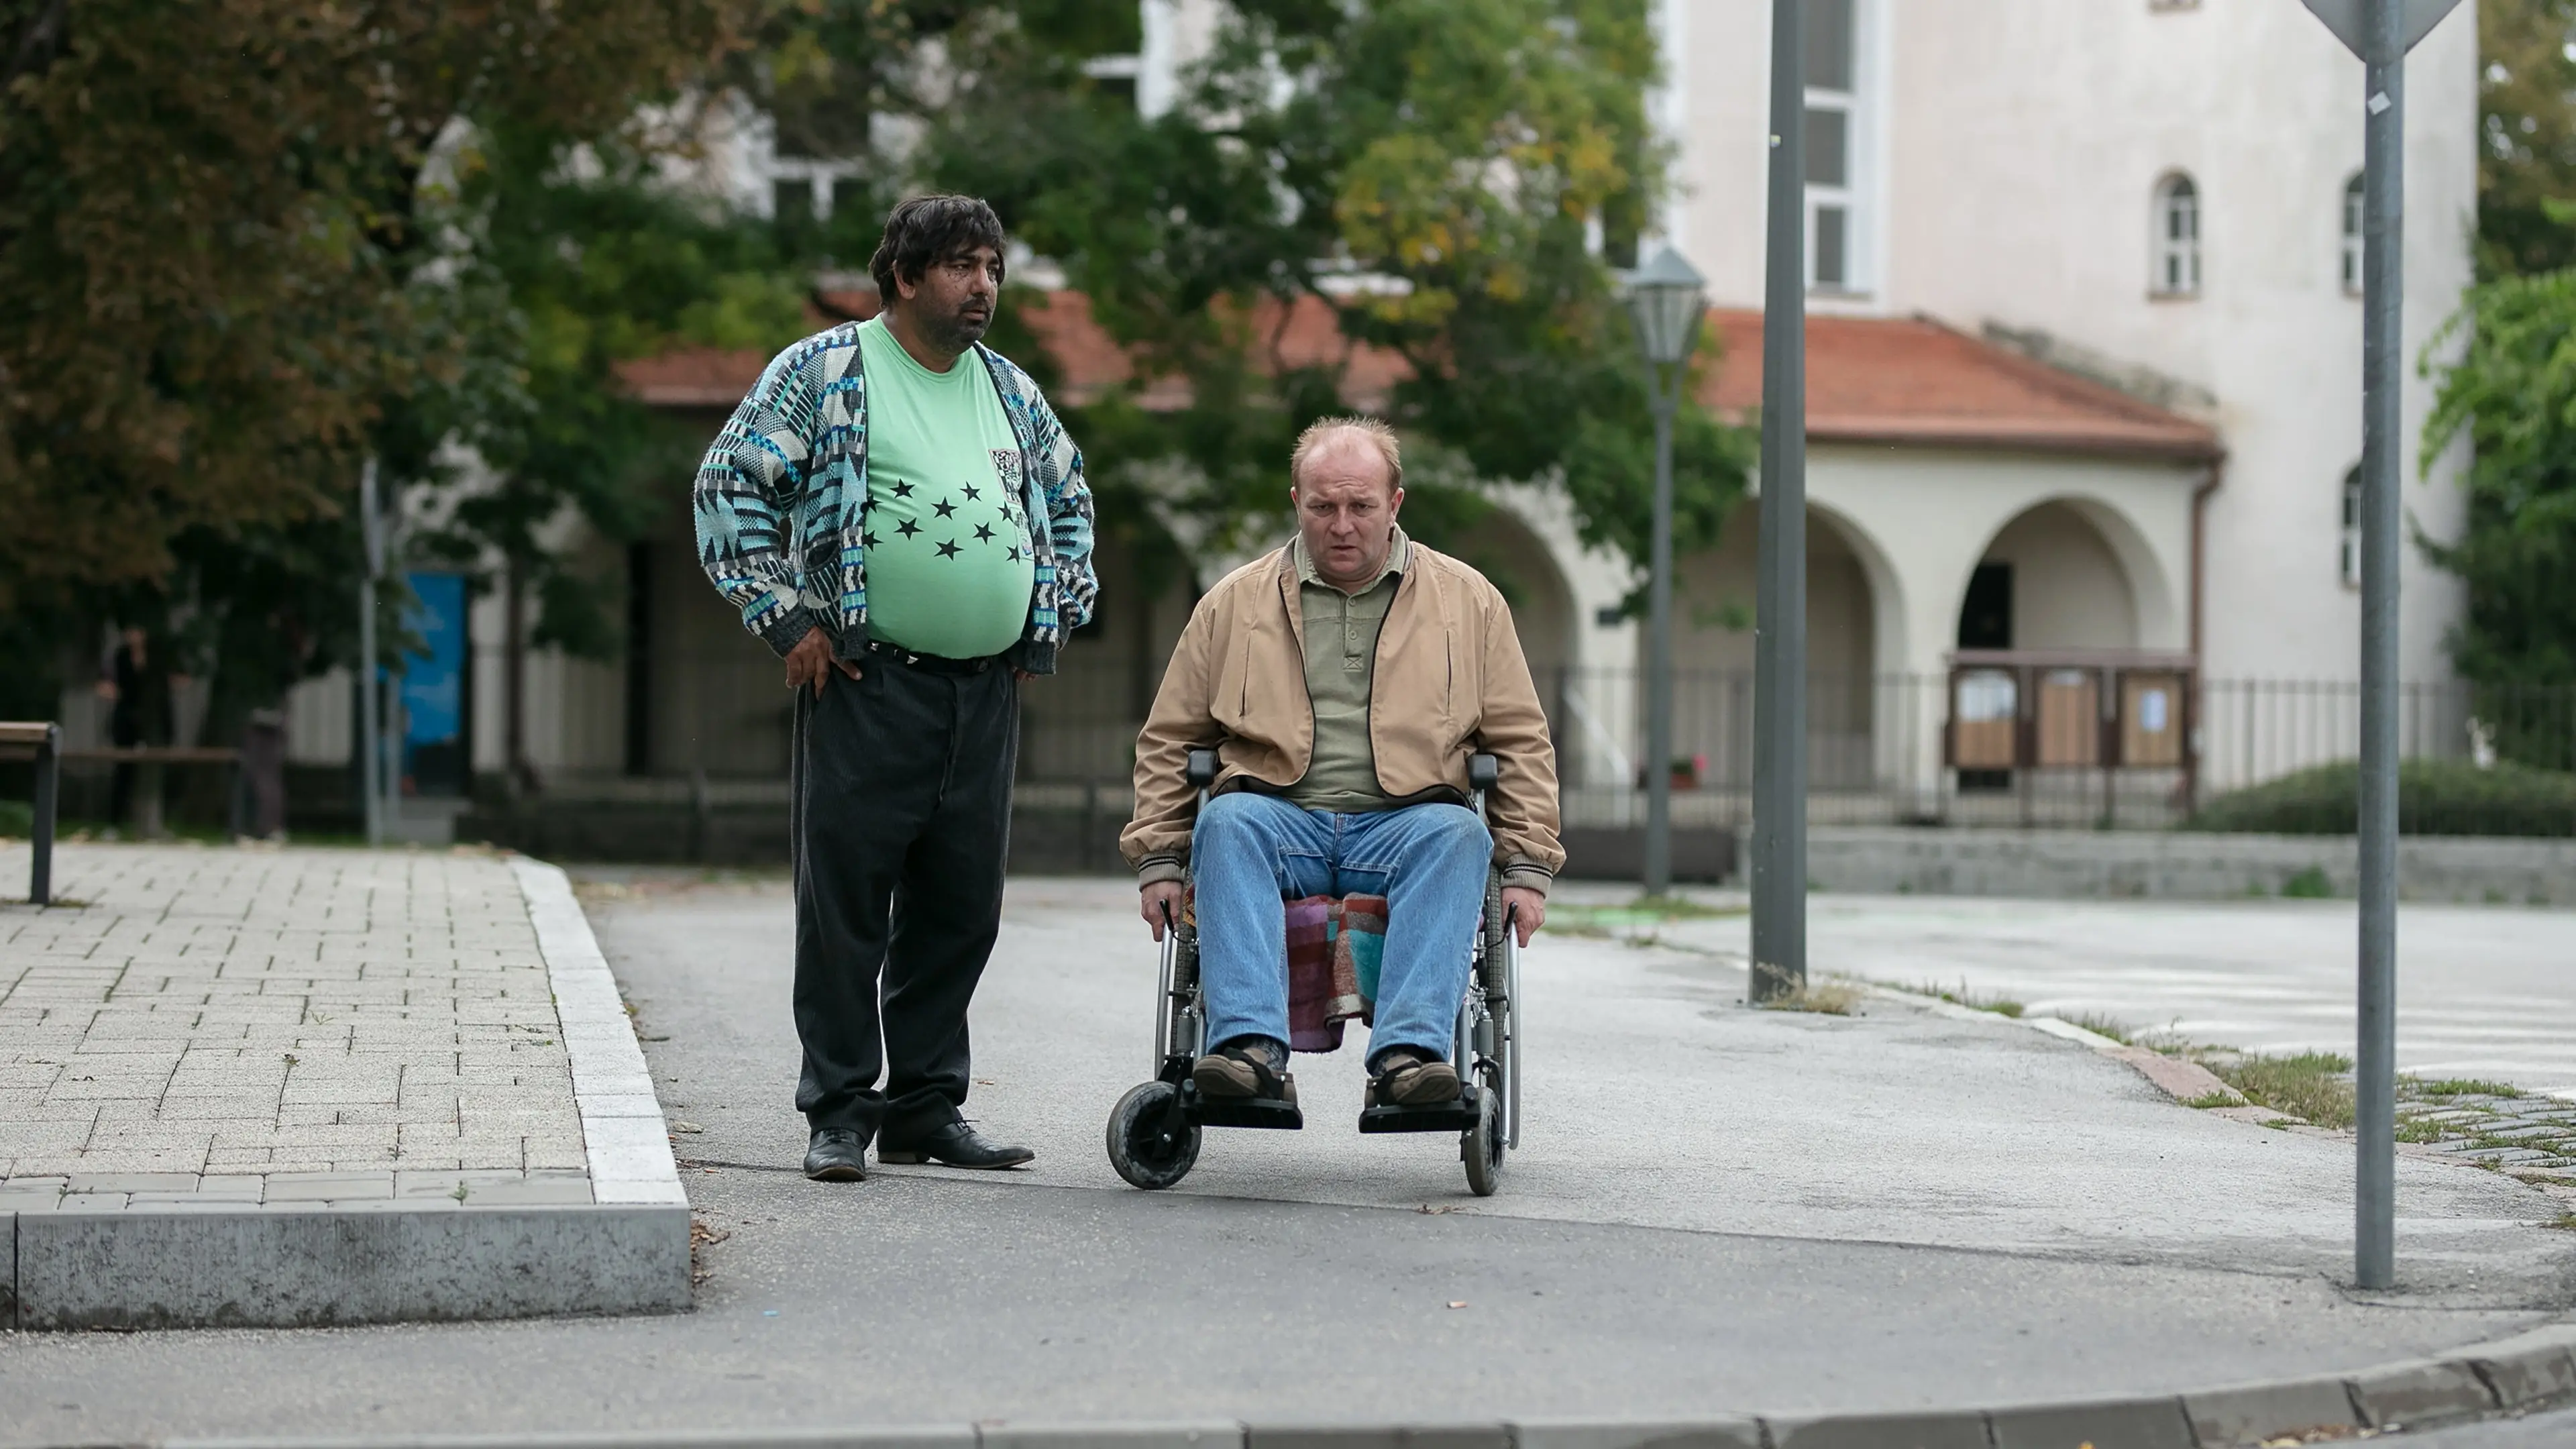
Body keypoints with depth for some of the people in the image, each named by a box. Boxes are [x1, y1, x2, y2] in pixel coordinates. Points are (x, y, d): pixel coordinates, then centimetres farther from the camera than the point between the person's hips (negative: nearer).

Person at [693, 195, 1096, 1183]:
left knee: (960, 906, 7)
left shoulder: (1010, 393, 16)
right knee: (846, 903, -5)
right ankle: (839, 1117, 2)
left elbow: (1069, 503, 30)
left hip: (986, 691, 5)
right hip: (866, 686, -5)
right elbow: (731, 485, -3)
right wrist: (786, 620, -7)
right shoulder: (823, 371, 0)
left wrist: (1049, 622, 18)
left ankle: (927, 1108, 16)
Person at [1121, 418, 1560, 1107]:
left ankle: (1408, 1050, -45)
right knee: (1228, 820, -32)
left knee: (1457, 834, -33)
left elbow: (1521, 743, 16)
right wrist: (1158, 860, 7)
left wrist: (1526, 868, 6)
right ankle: (1251, 1045, -45)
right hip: (1281, 820, 0)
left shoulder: (1469, 600, 15)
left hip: (1405, 824, 0)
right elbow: (1168, 740, 18)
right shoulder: (1234, 603, 15)